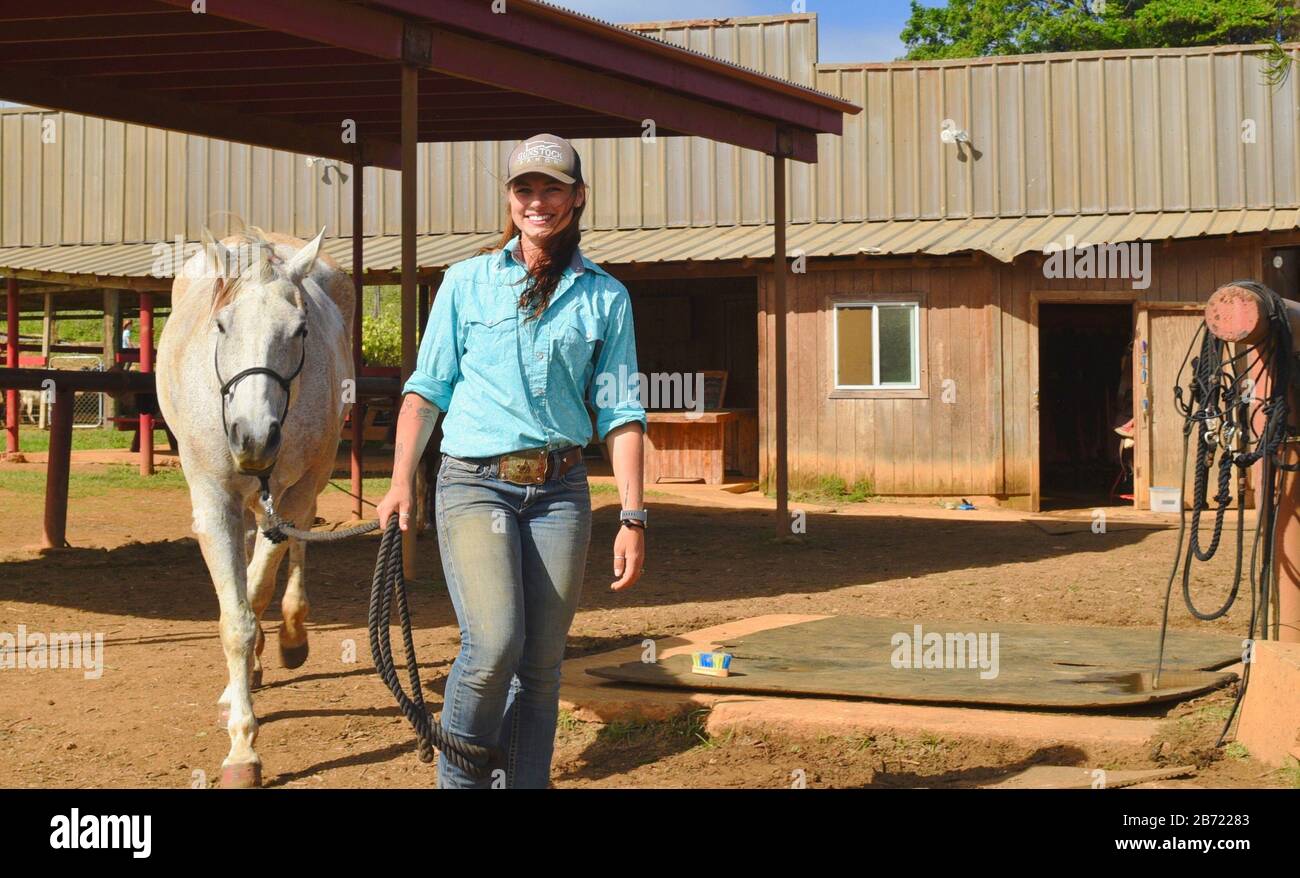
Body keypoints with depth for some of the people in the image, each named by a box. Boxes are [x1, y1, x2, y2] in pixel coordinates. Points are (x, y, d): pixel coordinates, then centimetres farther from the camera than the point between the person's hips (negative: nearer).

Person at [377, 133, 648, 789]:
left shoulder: (605, 297, 8)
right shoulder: (466, 282, 6)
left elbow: (620, 413, 5)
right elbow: (427, 388, 7)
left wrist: (633, 518, -1)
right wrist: (401, 481, -4)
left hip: (560, 490, 2)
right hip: (475, 483, -2)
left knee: (541, 663, 3)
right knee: (495, 643, -18)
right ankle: (459, 779, 3)